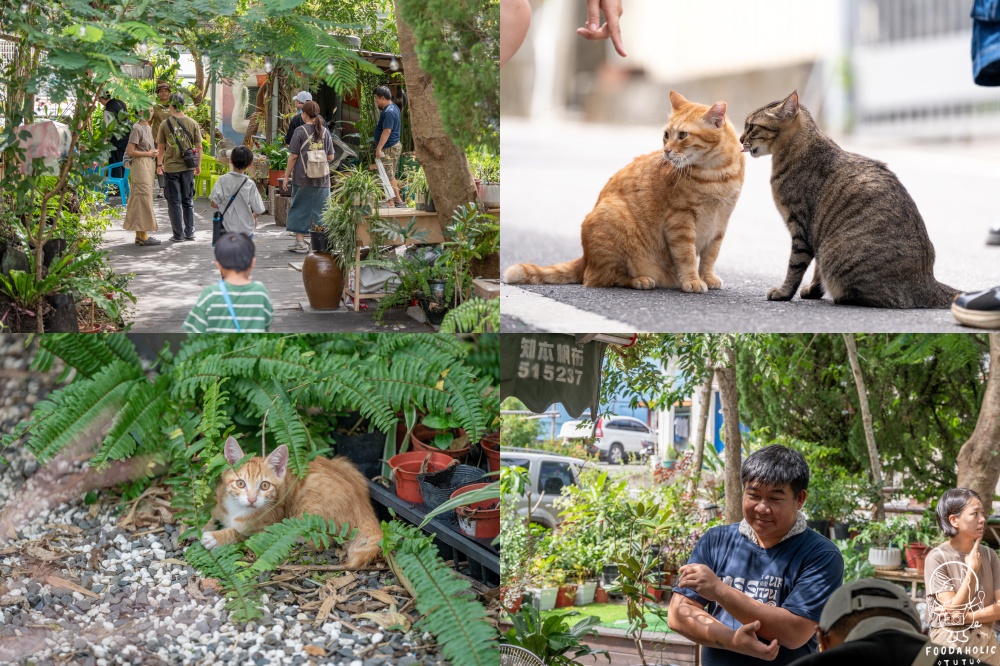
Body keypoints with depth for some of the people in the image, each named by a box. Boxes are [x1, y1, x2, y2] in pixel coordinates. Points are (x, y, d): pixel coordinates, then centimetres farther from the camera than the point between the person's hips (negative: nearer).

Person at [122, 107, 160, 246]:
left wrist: (154, 153, 7)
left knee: (144, 198, 10)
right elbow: (130, 151, -16)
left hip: (149, 165, 9)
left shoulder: (148, 128, 15)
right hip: (140, 165, -9)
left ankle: (139, 235, 14)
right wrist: (149, 153, -11)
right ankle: (143, 236, -8)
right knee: (143, 198, -9)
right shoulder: (137, 128, -12)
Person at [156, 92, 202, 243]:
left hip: (171, 168, -2)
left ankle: (178, 234, 6)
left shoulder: (165, 124, -7)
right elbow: (199, 147, 1)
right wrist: (198, 165, 13)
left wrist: (159, 164, 14)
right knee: (188, 201, 14)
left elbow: (161, 147, -1)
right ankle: (189, 233, 17)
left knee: (174, 202, 5)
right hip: (188, 167, 2)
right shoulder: (192, 123, -2)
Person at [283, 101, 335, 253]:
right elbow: (331, 156, 6)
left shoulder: (300, 131, -8)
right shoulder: (325, 131, 3)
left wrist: (286, 176, 0)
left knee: (300, 208, 7)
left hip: (302, 178, -3)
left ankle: (300, 241, 8)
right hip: (322, 178, 3)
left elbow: (293, 156, -8)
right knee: (320, 209, 9)